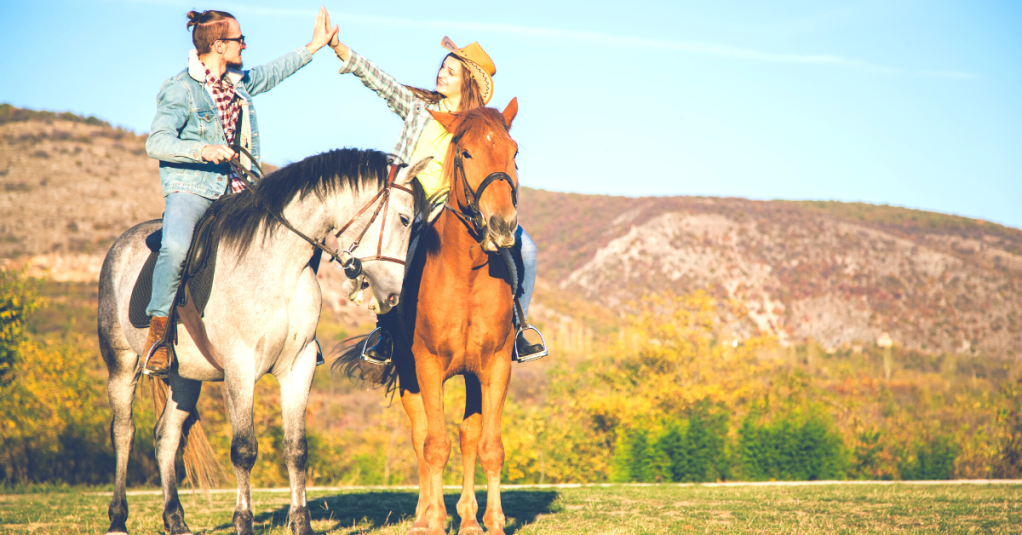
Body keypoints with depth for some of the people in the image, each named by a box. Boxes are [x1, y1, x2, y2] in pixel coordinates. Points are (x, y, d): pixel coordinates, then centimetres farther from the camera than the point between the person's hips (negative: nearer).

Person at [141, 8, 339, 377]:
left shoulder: (241, 83, 14)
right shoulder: (180, 90, -9)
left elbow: (275, 71, 34)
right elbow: (156, 143, -17)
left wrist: (314, 46, 36)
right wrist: (201, 150, -30)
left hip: (236, 193, 7)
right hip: (190, 190, -7)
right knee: (176, 247, -35)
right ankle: (158, 327, -20)